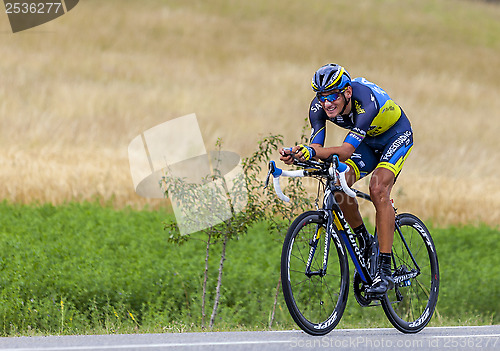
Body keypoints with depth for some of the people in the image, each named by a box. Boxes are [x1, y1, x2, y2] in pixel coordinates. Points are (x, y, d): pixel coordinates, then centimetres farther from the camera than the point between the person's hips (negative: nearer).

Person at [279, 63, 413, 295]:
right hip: (368, 141, 6)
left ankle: (385, 272, -28)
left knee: (378, 190, -27)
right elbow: (317, 149, -26)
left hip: (395, 135, -6)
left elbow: (346, 151, -46)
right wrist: (296, 154, -48)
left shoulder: (366, 102, -40)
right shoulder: (319, 106, -23)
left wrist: (312, 151, -62)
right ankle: (365, 242, 7)